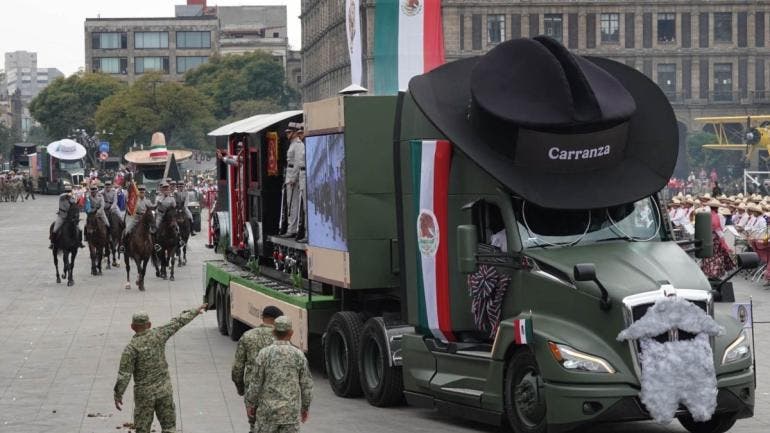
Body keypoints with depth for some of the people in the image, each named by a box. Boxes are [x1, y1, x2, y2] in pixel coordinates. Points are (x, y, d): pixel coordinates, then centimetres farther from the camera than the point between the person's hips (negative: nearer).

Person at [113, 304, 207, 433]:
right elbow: (178, 322, 8)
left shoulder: (131, 348, -15)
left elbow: (124, 375, -17)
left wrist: (118, 396, -8)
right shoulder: (158, 335, -5)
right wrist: (195, 312, 22)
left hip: (144, 392, -3)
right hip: (164, 388, 3)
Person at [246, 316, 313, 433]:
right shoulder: (299, 355, -5)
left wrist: (250, 404, 7)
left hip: (268, 411, -1)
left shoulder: (264, 354, -9)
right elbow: (306, 385, -1)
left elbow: (256, 383, -7)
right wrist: (305, 407, 13)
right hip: (291, 412, 1)